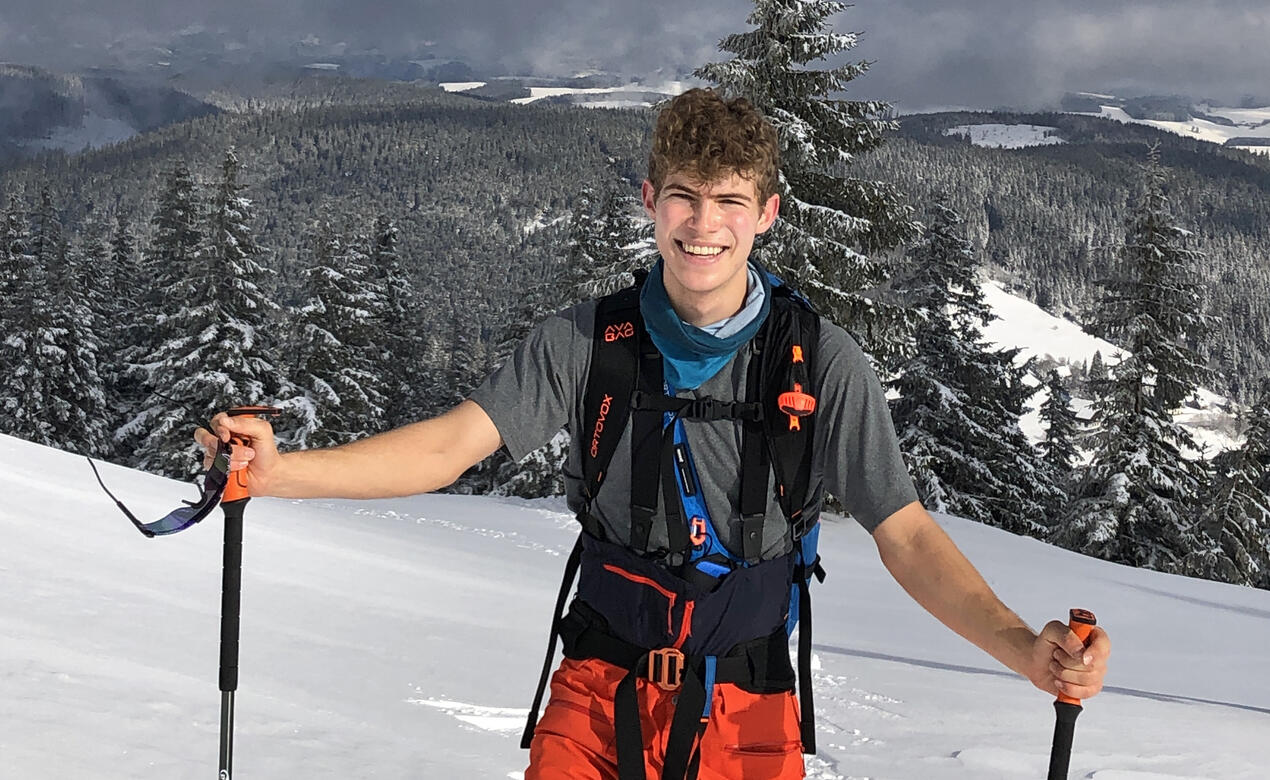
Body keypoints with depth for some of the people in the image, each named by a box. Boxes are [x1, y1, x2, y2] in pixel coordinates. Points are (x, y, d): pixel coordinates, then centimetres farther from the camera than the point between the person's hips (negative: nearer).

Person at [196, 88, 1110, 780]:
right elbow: (450, 446, -12)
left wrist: (1022, 645, -26)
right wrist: (277, 469, -25)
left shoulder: (822, 362, -10)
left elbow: (907, 537, -10)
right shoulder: (586, 342, -6)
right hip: (600, 687, 1)